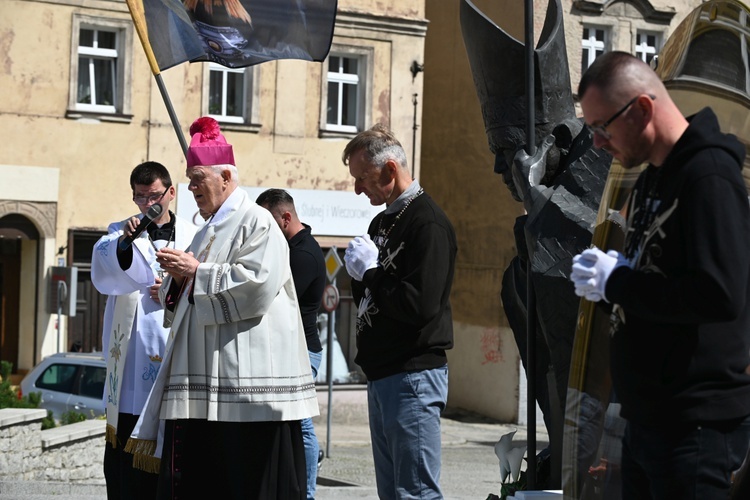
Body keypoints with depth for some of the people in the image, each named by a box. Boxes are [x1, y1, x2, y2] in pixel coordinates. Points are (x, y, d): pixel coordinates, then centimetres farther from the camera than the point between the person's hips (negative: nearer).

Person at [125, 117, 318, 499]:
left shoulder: (256, 221, -4)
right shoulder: (208, 231, 22)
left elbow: (258, 284, -19)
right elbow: (185, 305, 27)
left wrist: (197, 272, -12)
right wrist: (178, 279, 4)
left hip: (247, 380, -9)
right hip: (203, 382, 9)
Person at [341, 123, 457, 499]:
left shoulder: (427, 223, -13)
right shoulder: (382, 222, 17)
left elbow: (420, 305, -23)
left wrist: (369, 272, -11)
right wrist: (360, 275, -1)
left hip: (414, 376, -10)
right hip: (381, 376, 10)